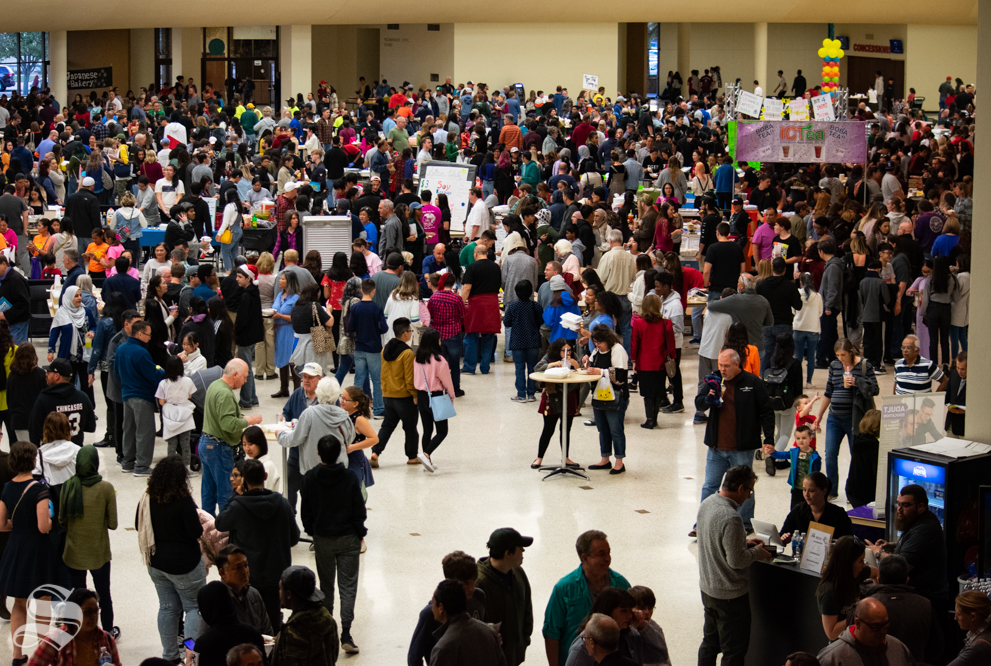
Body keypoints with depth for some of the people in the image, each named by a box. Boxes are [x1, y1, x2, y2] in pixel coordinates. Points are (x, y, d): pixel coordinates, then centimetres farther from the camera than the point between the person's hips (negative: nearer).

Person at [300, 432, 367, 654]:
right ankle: (345, 634, -9)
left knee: (326, 585, 17)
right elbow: (359, 511, -7)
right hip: (348, 539, -2)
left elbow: (306, 512, -1)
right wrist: (360, 534, 8)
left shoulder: (310, 478, -9)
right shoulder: (350, 478, -13)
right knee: (348, 586, 1)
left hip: (322, 539, 2)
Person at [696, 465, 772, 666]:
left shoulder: (707, 503, 0)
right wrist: (757, 553, -9)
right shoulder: (731, 519, -29)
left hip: (707, 588, 9)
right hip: (730, 596, -9)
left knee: (709, 642, 22)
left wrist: (745, 542, 9)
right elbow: (736, 560, -26)